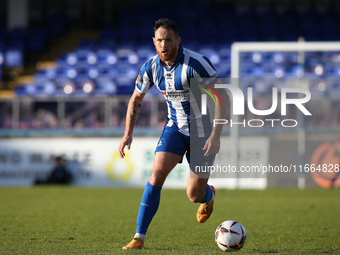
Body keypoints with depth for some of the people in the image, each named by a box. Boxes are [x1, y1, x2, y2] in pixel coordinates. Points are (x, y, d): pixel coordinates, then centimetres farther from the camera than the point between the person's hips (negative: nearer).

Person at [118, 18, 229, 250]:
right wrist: (128, 133, 1)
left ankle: (209, 195, 39)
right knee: (157, 174, -18)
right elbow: (136, 100, 10)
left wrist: (216, 135, -27)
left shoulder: (195, 63, -24)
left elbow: (223, 97, -20)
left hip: (202, 128, -4)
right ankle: (139, 237, -14)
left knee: (195, 195, -2)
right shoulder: (151, 67, -7)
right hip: (175, 126, 4)